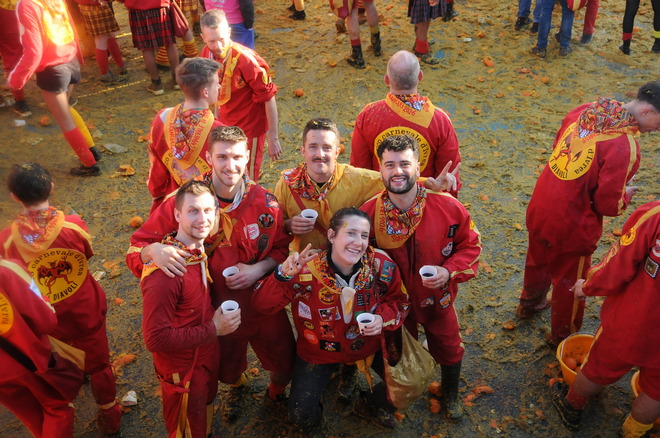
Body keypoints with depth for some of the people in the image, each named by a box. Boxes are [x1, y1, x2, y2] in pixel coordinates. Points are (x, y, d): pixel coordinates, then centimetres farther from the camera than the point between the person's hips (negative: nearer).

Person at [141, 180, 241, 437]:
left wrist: (218, 317, -7)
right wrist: (213, 329, -26)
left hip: (207, 359, 7)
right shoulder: (165, 271, -33)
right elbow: (156, 338, -31)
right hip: (182, 372, -7)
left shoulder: (199, 250, -7)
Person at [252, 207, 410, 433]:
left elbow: (399, 301, -2)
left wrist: (384, 318, -23)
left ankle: (371, 405, 30)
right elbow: (262, 304, -26)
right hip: (320, 351, -2)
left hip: (369, 344, 3)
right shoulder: (307, 270, -29)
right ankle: (313, 417, 34)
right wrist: (283, 275, -45)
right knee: (302, 416, -8)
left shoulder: (382, 265, -20)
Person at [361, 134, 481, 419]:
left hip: (438, 299, 1)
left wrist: (449, 271, -24)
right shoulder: (369, 212, -22)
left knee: (449, 350, 23)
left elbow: (470, 245, -8)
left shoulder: (449, 208, -23)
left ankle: (451, 394, 57)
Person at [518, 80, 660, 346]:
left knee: (538, 261, 32)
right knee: (570, 283, 19)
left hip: (539, 208, 7)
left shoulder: (585, 112, -4)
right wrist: (626, 195, 0)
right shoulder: (625, 146, -26)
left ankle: (529, 304, 59)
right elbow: (608, 204, -21)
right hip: (572, 225, -7)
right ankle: (562, 337, 44)